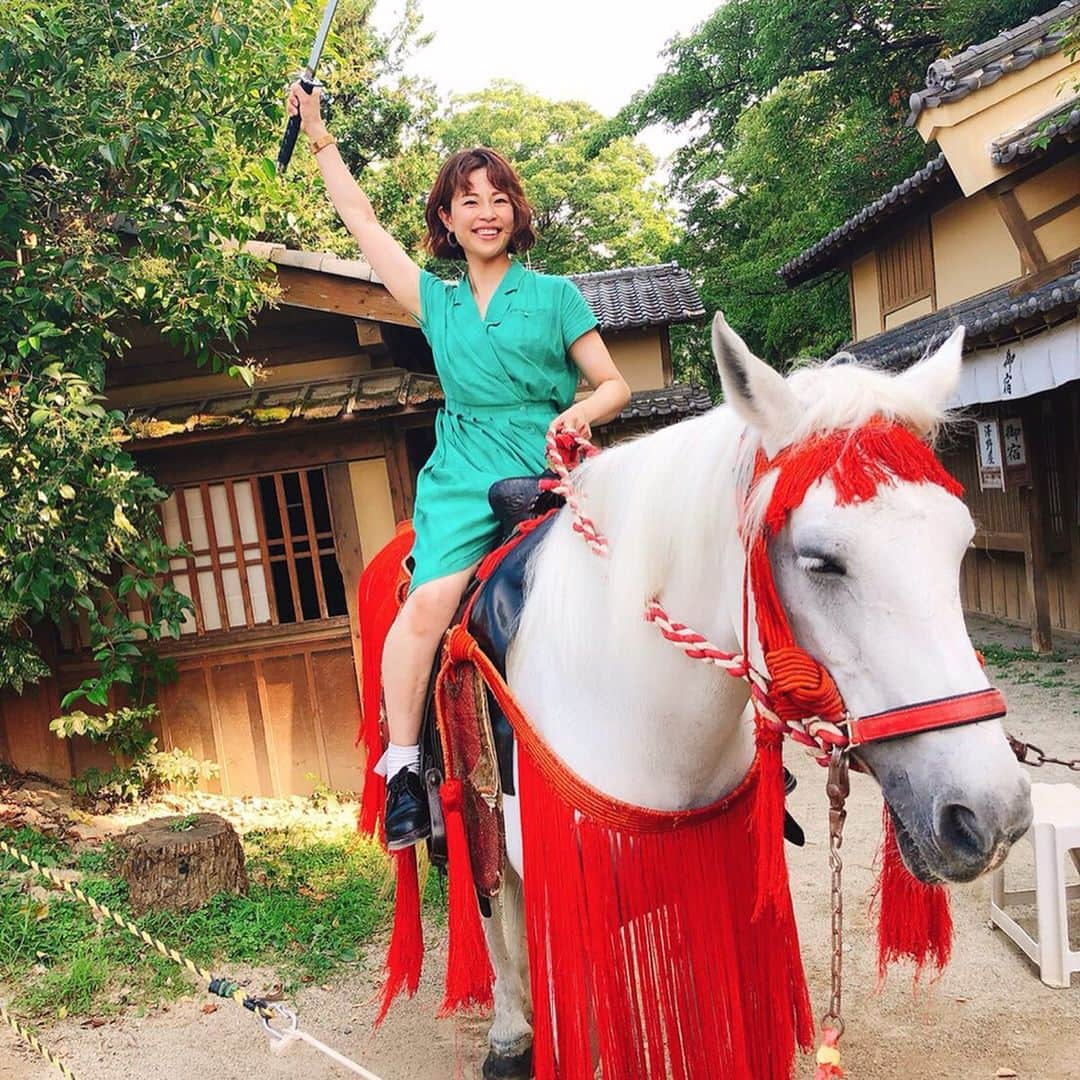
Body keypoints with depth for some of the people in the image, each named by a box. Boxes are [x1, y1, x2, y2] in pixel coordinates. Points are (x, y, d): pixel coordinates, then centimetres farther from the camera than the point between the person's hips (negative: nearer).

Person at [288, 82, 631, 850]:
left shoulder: (555, 295, 13)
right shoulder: (437, 302, 19)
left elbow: (615, 385, 10)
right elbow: (365, 225, 24)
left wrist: (583, 412, -11)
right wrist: (321, 140, 28)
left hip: (551, 471, -1)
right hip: (464, 479, 1)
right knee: (428, 602, -23)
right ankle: (403, 765, -17)